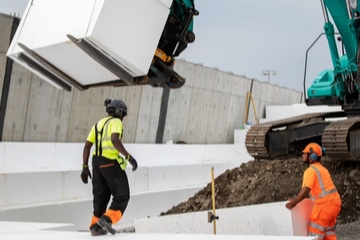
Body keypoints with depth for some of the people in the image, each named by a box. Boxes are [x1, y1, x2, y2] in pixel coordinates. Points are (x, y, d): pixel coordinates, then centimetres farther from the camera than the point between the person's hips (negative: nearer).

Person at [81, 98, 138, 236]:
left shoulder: (98, 124, 18)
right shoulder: (116, 122, -5)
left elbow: (87, 146, 12)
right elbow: (114, 139, -25)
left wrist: (85, 167, 12)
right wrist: (129, 157, -25)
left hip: (97, 162, 8)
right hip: (111, 163, -8)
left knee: (101, 196, 14)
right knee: (122, 196, 0)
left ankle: (96, 226, 11)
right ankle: (107, 220, -16)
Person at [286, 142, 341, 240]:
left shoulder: (311, 170, -11)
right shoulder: (321, 168, 19)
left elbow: (306, 190, -23)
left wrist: (294, 202, -21)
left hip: (325, 204, -9)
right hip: (334, 203, 9)